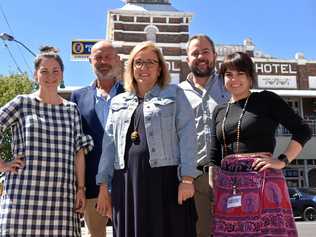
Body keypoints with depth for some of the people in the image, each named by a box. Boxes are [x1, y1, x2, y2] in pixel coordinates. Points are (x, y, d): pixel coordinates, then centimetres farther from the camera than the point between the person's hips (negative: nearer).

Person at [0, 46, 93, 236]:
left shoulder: (71, 109, 13)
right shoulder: (22, 103, 5)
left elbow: (79, 151, 10)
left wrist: (81, 188, 4)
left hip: (62, 195, 2)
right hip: (24, 194, -2)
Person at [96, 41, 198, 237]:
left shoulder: (174, 95, 8)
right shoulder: (118, 102, 19)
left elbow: (187, 136, -2)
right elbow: (109, 145, 16)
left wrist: (187, 178, -12)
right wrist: (103, 185, 9)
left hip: (165, 179, -3)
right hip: (127, 182, 4)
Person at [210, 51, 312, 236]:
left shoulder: (267, 100, 2)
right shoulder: (219, 111, 15)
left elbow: (303, 130, -1)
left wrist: (282, 161, -10)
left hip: (263, 182, -4)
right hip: (227, 187, 4)